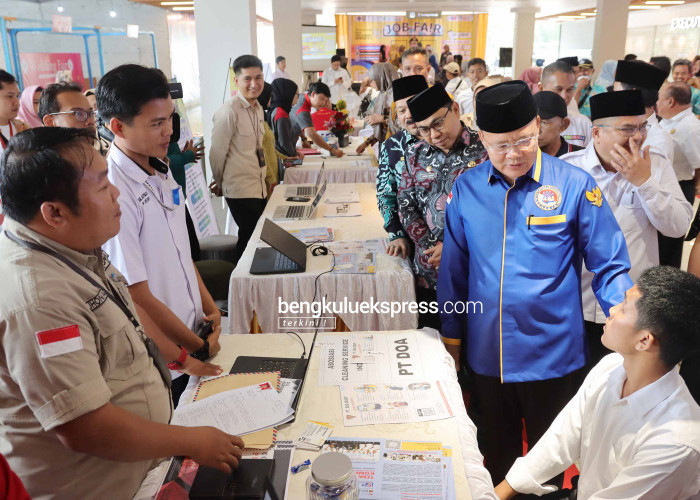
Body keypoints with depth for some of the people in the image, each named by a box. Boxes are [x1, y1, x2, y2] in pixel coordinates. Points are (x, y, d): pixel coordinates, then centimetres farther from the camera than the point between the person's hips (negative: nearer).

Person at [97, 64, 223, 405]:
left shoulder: (161, 172, 3)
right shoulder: (113, 194, -25)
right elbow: (137, 298, -22)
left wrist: (210, 308, 5)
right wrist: (199, 347, -12)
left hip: (192, 331, 8)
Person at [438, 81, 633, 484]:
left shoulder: (575, 185, -11)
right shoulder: (466, 189, -3)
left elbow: (610, 268, -6)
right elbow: (454, 269, 5)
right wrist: (451, 337, 9)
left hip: (553, 355, -2)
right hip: (485, 355, 3)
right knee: (495, 451, 25)